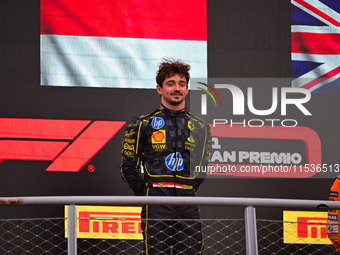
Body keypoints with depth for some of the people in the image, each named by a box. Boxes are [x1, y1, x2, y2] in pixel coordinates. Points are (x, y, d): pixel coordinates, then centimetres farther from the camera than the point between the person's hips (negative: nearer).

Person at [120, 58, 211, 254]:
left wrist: (188, 192, 14)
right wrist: (148, 196, 4)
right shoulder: (143, 124, 5)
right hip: (157, 208, -3)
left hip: (188, 207, 3)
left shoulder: (200, 127, 15)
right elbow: (128, 167, 6)